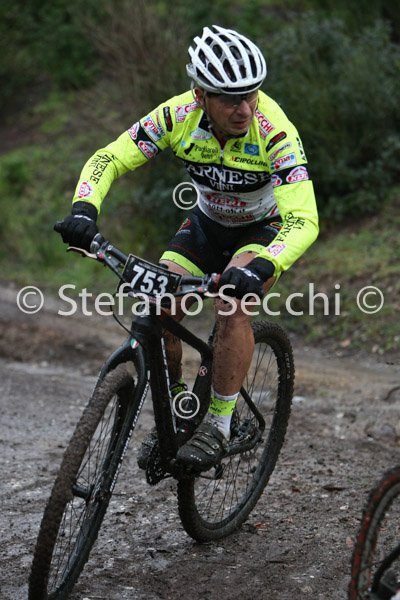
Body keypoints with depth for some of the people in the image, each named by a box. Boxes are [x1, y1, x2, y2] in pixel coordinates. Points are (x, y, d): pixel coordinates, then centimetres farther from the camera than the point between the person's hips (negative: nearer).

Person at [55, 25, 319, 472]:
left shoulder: (276, 132, -34)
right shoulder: (178, 115, -24)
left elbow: (304, 221, -40)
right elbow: (108, 159, -20)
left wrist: (259, 268, -57)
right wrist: (83, 209, -40)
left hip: (266, 229, -3)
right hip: (207, 224, 4)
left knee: (231, 304, -30)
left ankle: (218, 425, -15)